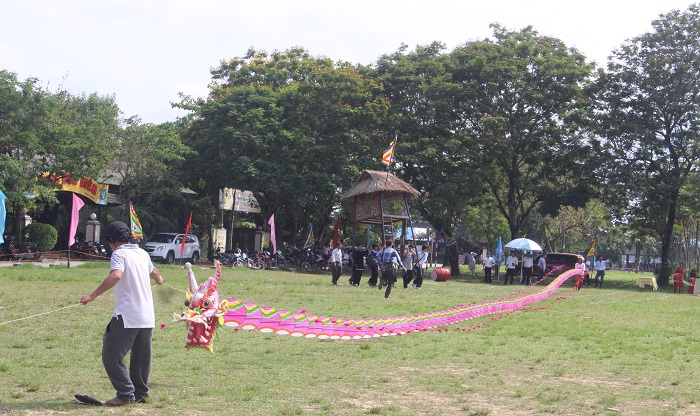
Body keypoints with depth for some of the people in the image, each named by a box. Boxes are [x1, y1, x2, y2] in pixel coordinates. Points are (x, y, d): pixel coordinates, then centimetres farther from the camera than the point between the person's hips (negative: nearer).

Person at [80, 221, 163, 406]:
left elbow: (115, 275, -27)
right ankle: (140, 394, 22)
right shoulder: (142, 253, 15)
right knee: (141, 358, 17)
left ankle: (126, 394, -3)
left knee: (111, 356, -2)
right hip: (147, 316, 8)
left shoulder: (120, 254, -7)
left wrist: (93, 295, -29)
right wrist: (159, 278, 59)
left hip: (127, 316, -8)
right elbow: (153, 272, 36)